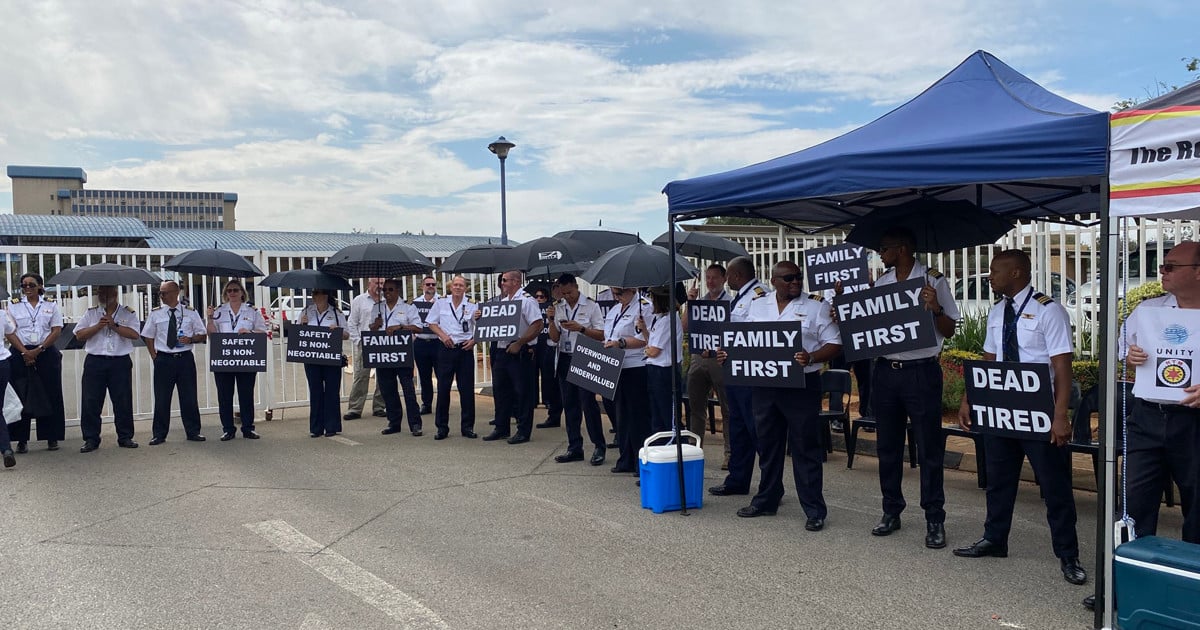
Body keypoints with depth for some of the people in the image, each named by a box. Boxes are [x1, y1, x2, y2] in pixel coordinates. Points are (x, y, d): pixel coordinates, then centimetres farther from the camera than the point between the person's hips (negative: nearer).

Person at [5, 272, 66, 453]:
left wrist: (38, 350, -10)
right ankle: (22, 440, 5)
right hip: (21, 355, 0)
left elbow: (56, 331, 0)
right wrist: (24, 352, -12)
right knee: (21, 397, 0)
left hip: (46, 353, 0)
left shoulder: (51, 306, 7)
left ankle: (52, 438, 7)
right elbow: (9, 332, 1)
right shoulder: (14, 305, 8)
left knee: (50, 396, 1)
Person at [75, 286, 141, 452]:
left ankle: (125, 437, 12)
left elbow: (134, 334, -8)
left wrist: (114, 326, -14)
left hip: (120, 363, -1)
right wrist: (98, 326, -8)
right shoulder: (91, 313, 12)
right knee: (90, 402, 0)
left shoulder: (128, 313, 6)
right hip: (95, 362, 2)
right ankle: (91, 439, 8)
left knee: (123, 401, 2)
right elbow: (79, 335, 4)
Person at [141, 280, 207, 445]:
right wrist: (154, 356, 4)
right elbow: (148, 336, 13)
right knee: (161, 399, 2)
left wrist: (191, 339, -11)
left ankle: (193, 432, 13)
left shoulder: (190, 313, 4)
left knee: (189, 397, 3)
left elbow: (201, 334, 9)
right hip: (163, 359, 0)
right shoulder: (155, 314, 6)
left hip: (185, 358, 0)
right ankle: (159, 434, 12)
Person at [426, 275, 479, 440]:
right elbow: (432, 323, 8)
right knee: (443, 388, 1)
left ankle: (467, 427, 11)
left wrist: (474, 341, -8)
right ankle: (442, 427, 10)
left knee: (467, 389, 2)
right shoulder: (440, 303, 4)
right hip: (446, 348, 0)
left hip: (465, 349, 0)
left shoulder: (472, 306, 2)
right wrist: (443, 335, -7)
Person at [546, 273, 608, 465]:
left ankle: (599, 447, 2)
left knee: (588, 402, -8)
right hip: (565, 359, 5)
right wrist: (552, 320, -7)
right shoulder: (558, 307, 8)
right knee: (569, 404, 8)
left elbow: (601, 335, -7)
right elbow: (555, 338, 8)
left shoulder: (591, 305, -4)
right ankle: (574, 448, 16)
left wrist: (580, 328, -18)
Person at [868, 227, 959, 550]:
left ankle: (935, 519, 12)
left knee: (929, 448, 2)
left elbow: (949, 331, -3)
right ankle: (891, 511, 26)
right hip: (885, 372, 6)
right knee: (887, 446, 13)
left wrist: (935, 308, -21)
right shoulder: (881, 283, 9)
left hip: (921, 372, -5)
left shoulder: (933, 280, -6)